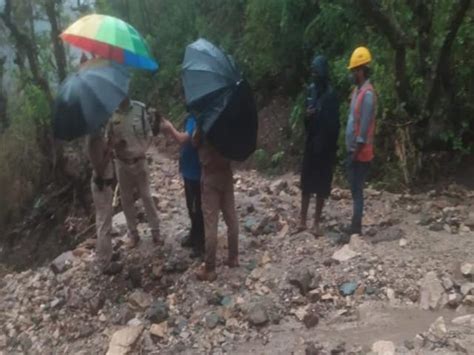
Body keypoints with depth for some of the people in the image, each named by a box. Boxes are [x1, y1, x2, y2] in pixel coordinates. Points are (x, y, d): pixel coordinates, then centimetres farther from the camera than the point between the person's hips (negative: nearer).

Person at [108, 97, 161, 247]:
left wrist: (143, 150, -12)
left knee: (146, 196, 6)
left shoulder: (140, 108, -7)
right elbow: (107, 138, 1)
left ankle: (155, 231, 18)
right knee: (126, 199, 9)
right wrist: (115, 143, -20)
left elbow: (149, 134, 1)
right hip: (122, 162, 1)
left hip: (139, 160, -1)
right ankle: (133, 233, 22)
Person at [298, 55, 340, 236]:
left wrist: (331, 146, -17)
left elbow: (334, 123, -12)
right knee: (306, 182, 9)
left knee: (321, 184, 4)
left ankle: (317, 222, 15)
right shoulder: (310, 90, 6)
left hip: (325, 144, -5)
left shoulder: (331, 94, -11)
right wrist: (306, 116, -9)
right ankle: (303, 219, 19)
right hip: (310, 142, 5)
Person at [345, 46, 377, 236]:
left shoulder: (368, 93, -17)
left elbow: (365, 126, -20)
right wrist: (350, 149, 16)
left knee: (357, 190, -3)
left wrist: (357, 150, -17)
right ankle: (355, 225, 23)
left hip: (360, 152, -9)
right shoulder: (357, 90, 13)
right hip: (352, 149, 9)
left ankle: (356, 227, 5)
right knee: (354, 188, 14)